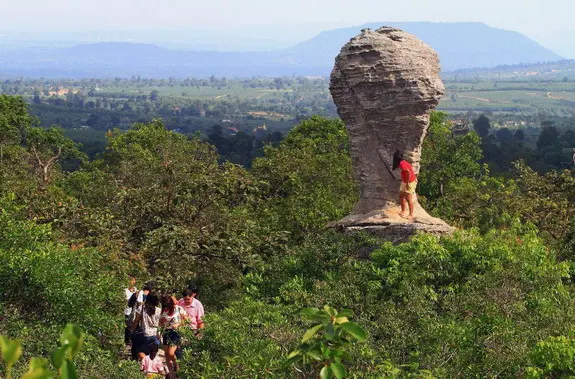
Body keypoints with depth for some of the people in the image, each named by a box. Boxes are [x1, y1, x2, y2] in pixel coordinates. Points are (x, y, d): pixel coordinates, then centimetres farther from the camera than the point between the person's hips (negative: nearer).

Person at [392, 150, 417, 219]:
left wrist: (407, 183, -23)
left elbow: (409, 172, -30)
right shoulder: (403, 162, 7)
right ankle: (403, 211, 27)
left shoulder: (402, 163, -22)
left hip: (410, 182, -10)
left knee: (409, 198, -6)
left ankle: (411, 215, -1)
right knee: (401, 196, 16)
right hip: (405, 182, 10)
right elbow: (411, 167, 17)